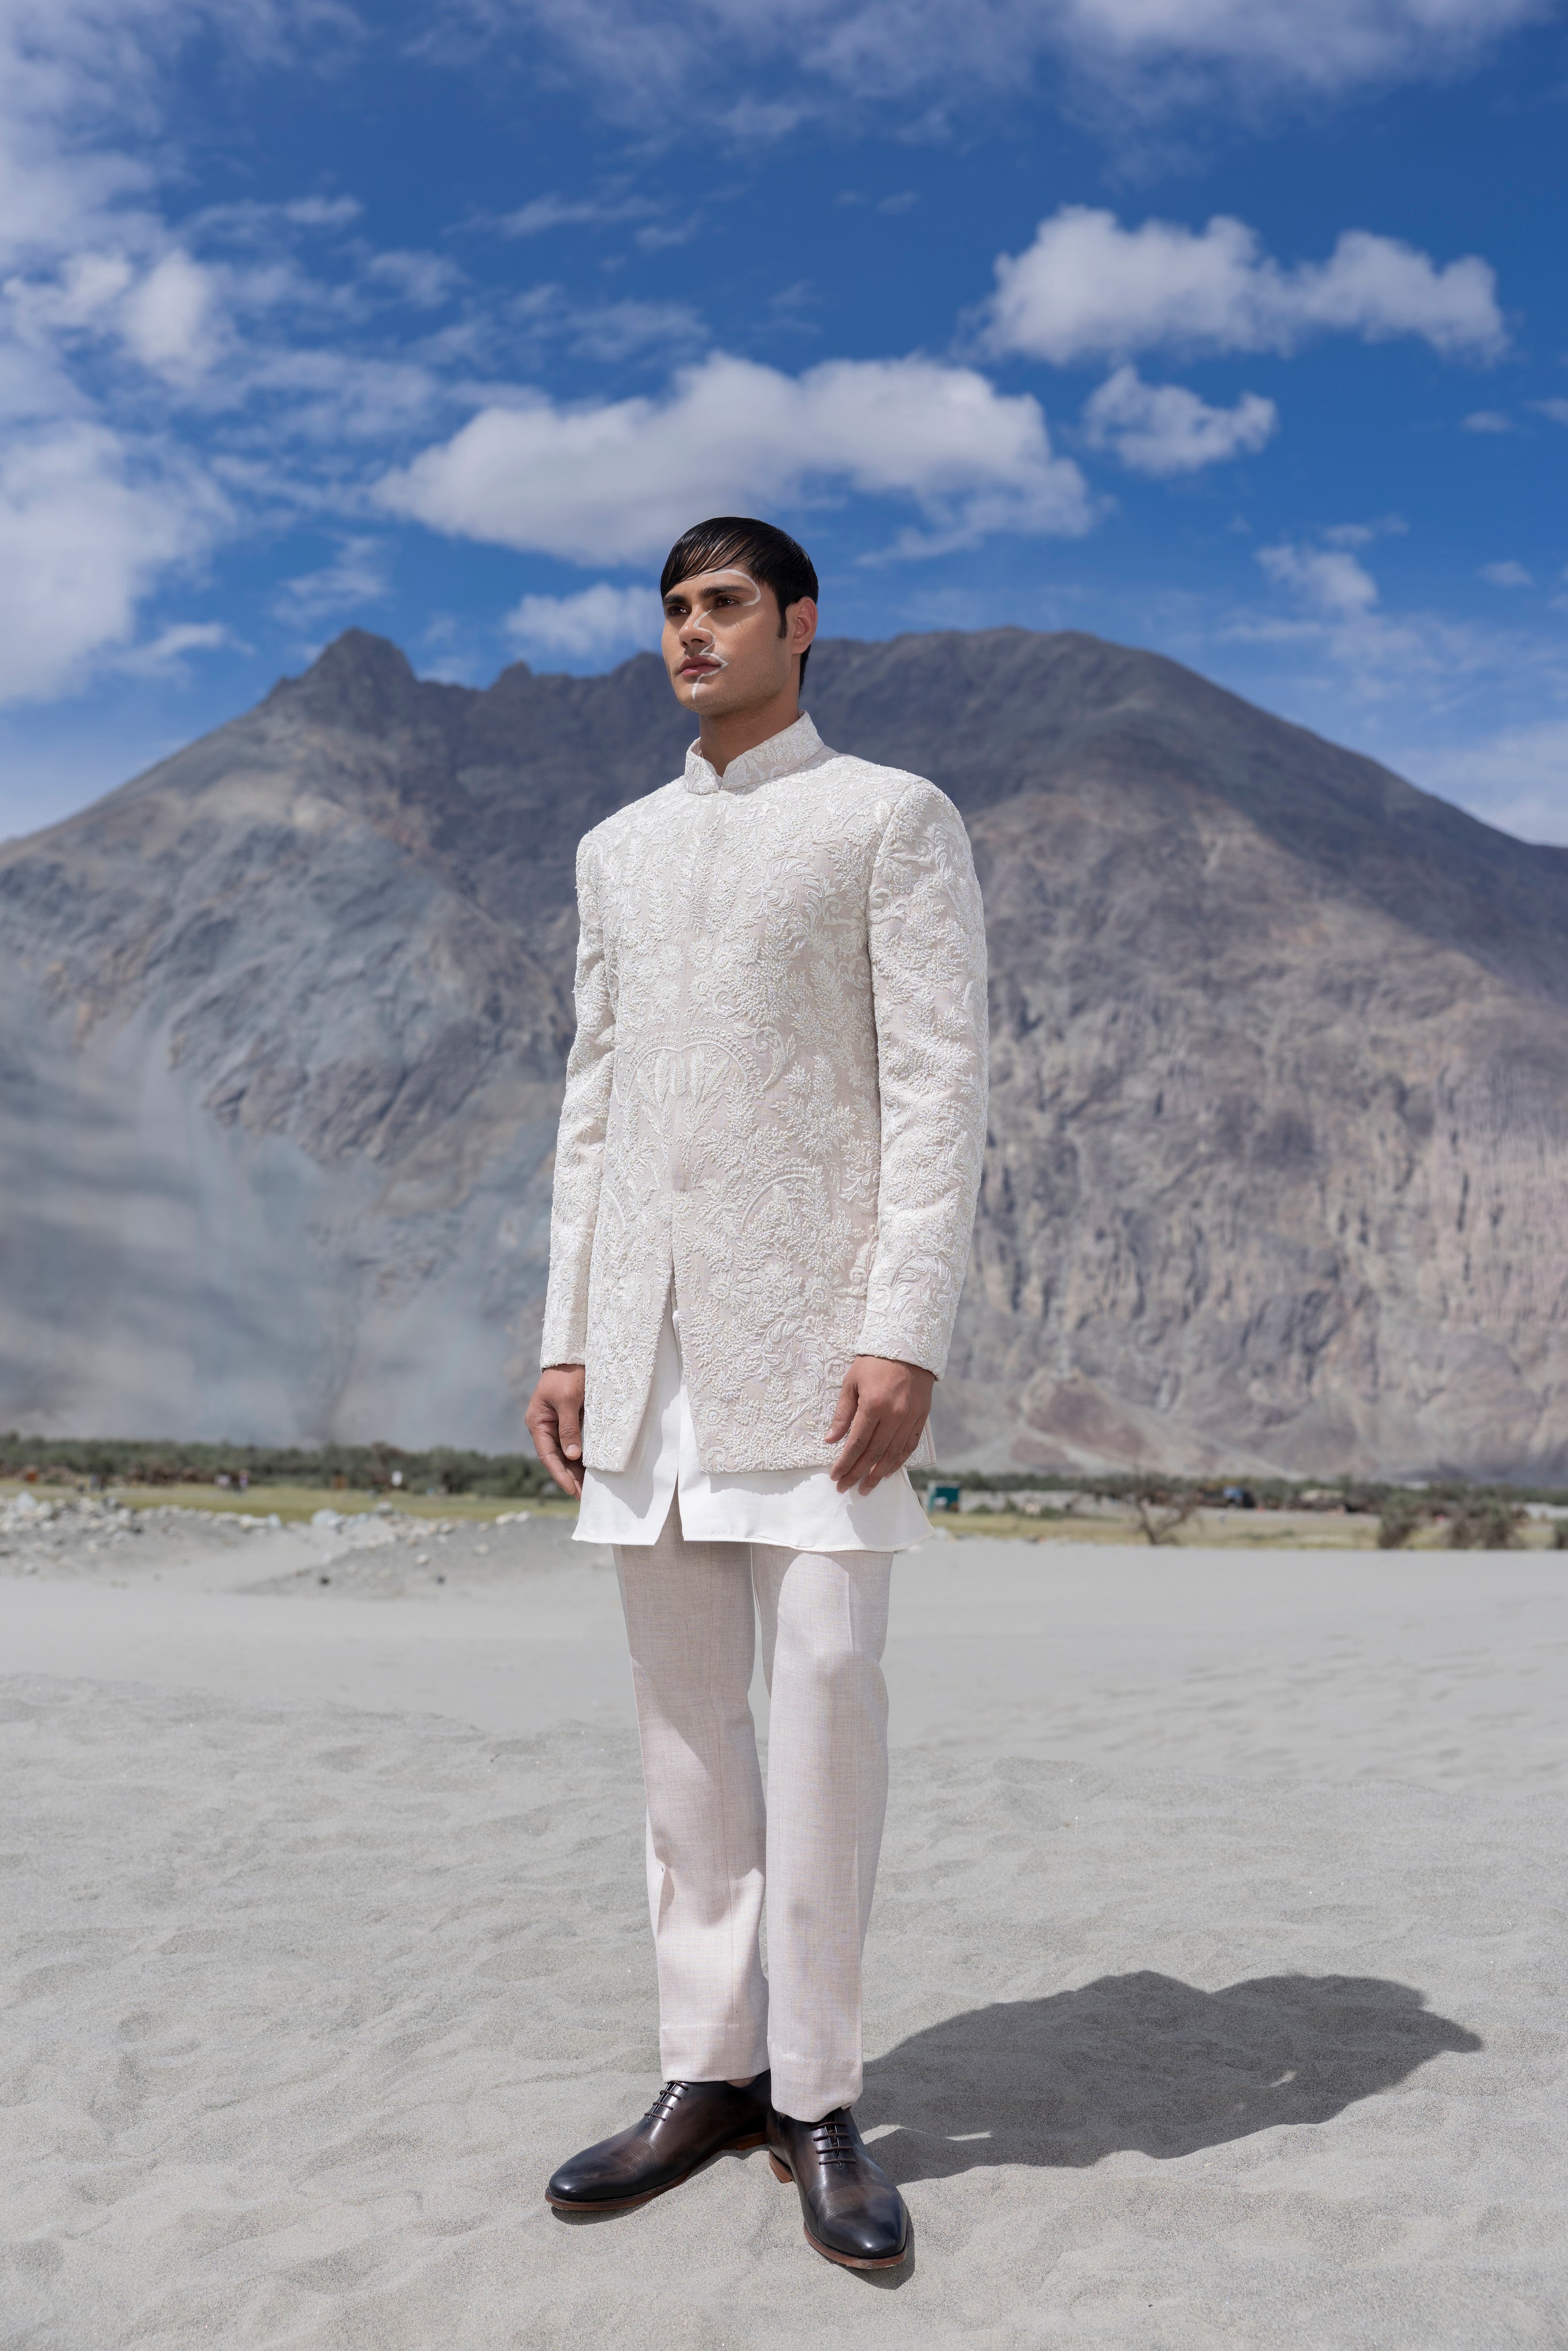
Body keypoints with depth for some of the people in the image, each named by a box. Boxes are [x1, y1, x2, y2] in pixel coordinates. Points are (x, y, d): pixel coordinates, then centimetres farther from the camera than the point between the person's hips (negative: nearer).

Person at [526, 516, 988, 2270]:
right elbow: (594, 1105, 17)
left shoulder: (893, 819, 3)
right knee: (682, 1701, 6)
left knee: (824, 1687, -8)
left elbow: (941, 1085, -6)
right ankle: (710, 2071, 15)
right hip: (650, 1333, 5)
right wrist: (565, 1337, 9)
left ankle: (816, 2095, 5)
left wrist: (907, 1335, -16)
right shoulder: (619, 851, 20)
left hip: (817, 1321, -5)